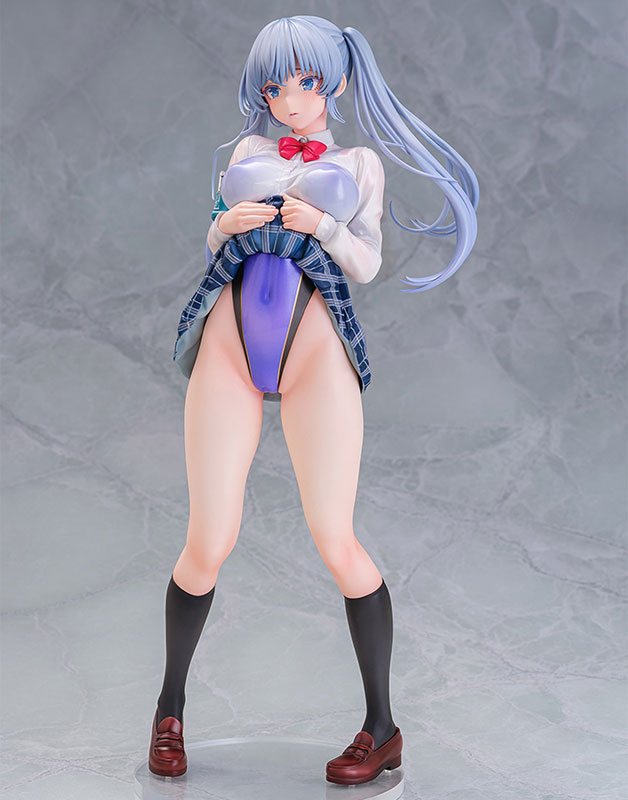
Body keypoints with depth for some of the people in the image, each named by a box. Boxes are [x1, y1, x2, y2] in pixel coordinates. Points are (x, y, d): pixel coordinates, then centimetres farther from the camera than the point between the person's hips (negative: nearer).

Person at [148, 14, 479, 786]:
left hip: (315, 355, -1)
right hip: (227, 349, 2)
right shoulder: (248, 151, 20)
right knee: (208, 545, -2)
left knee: (336, 541, -8)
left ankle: (382, 728, 5)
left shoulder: (358, 164, 15)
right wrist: (229, 224, -3)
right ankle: (170, 707, 20)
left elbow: (367, 265, 7)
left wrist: (322, 226, -12)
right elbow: (212, 244, 19)